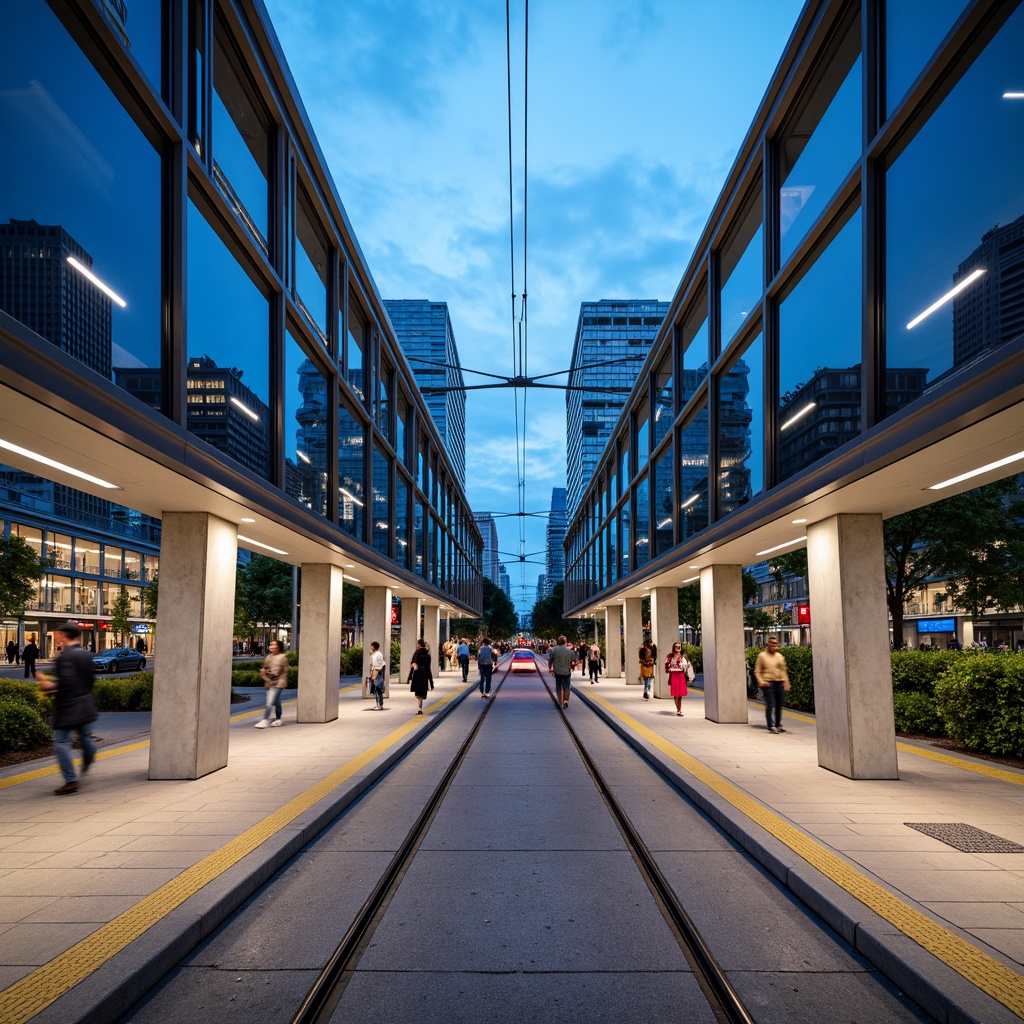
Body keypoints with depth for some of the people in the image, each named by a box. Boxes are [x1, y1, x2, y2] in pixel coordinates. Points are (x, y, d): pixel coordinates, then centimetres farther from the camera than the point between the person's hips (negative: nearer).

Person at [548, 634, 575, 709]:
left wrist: (550, 668, 10)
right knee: (566, 687, 8)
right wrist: (571, 667, 20)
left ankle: (560, 702, 17)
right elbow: (574, 661, 2)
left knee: (558, 687, 14)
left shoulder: (554, 650, -6)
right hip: (567, 672, 0)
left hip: (557, 672, 0)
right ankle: (566, 700, -9)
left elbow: (550, 660, -4)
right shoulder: (570, 650, -3)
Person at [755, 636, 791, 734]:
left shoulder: (780, 656, 15)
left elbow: (783, 670, 22)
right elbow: (757, 671, 1)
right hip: (768, 684, -5)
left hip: (780, 683, 5)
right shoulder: (762, 655, 0)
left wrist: (786, 681, 10)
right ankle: (770, 727, -6)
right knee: (770, 705, -10)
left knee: (779, 705, 10)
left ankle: (778, 725, 24)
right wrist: (761, 681, -13)